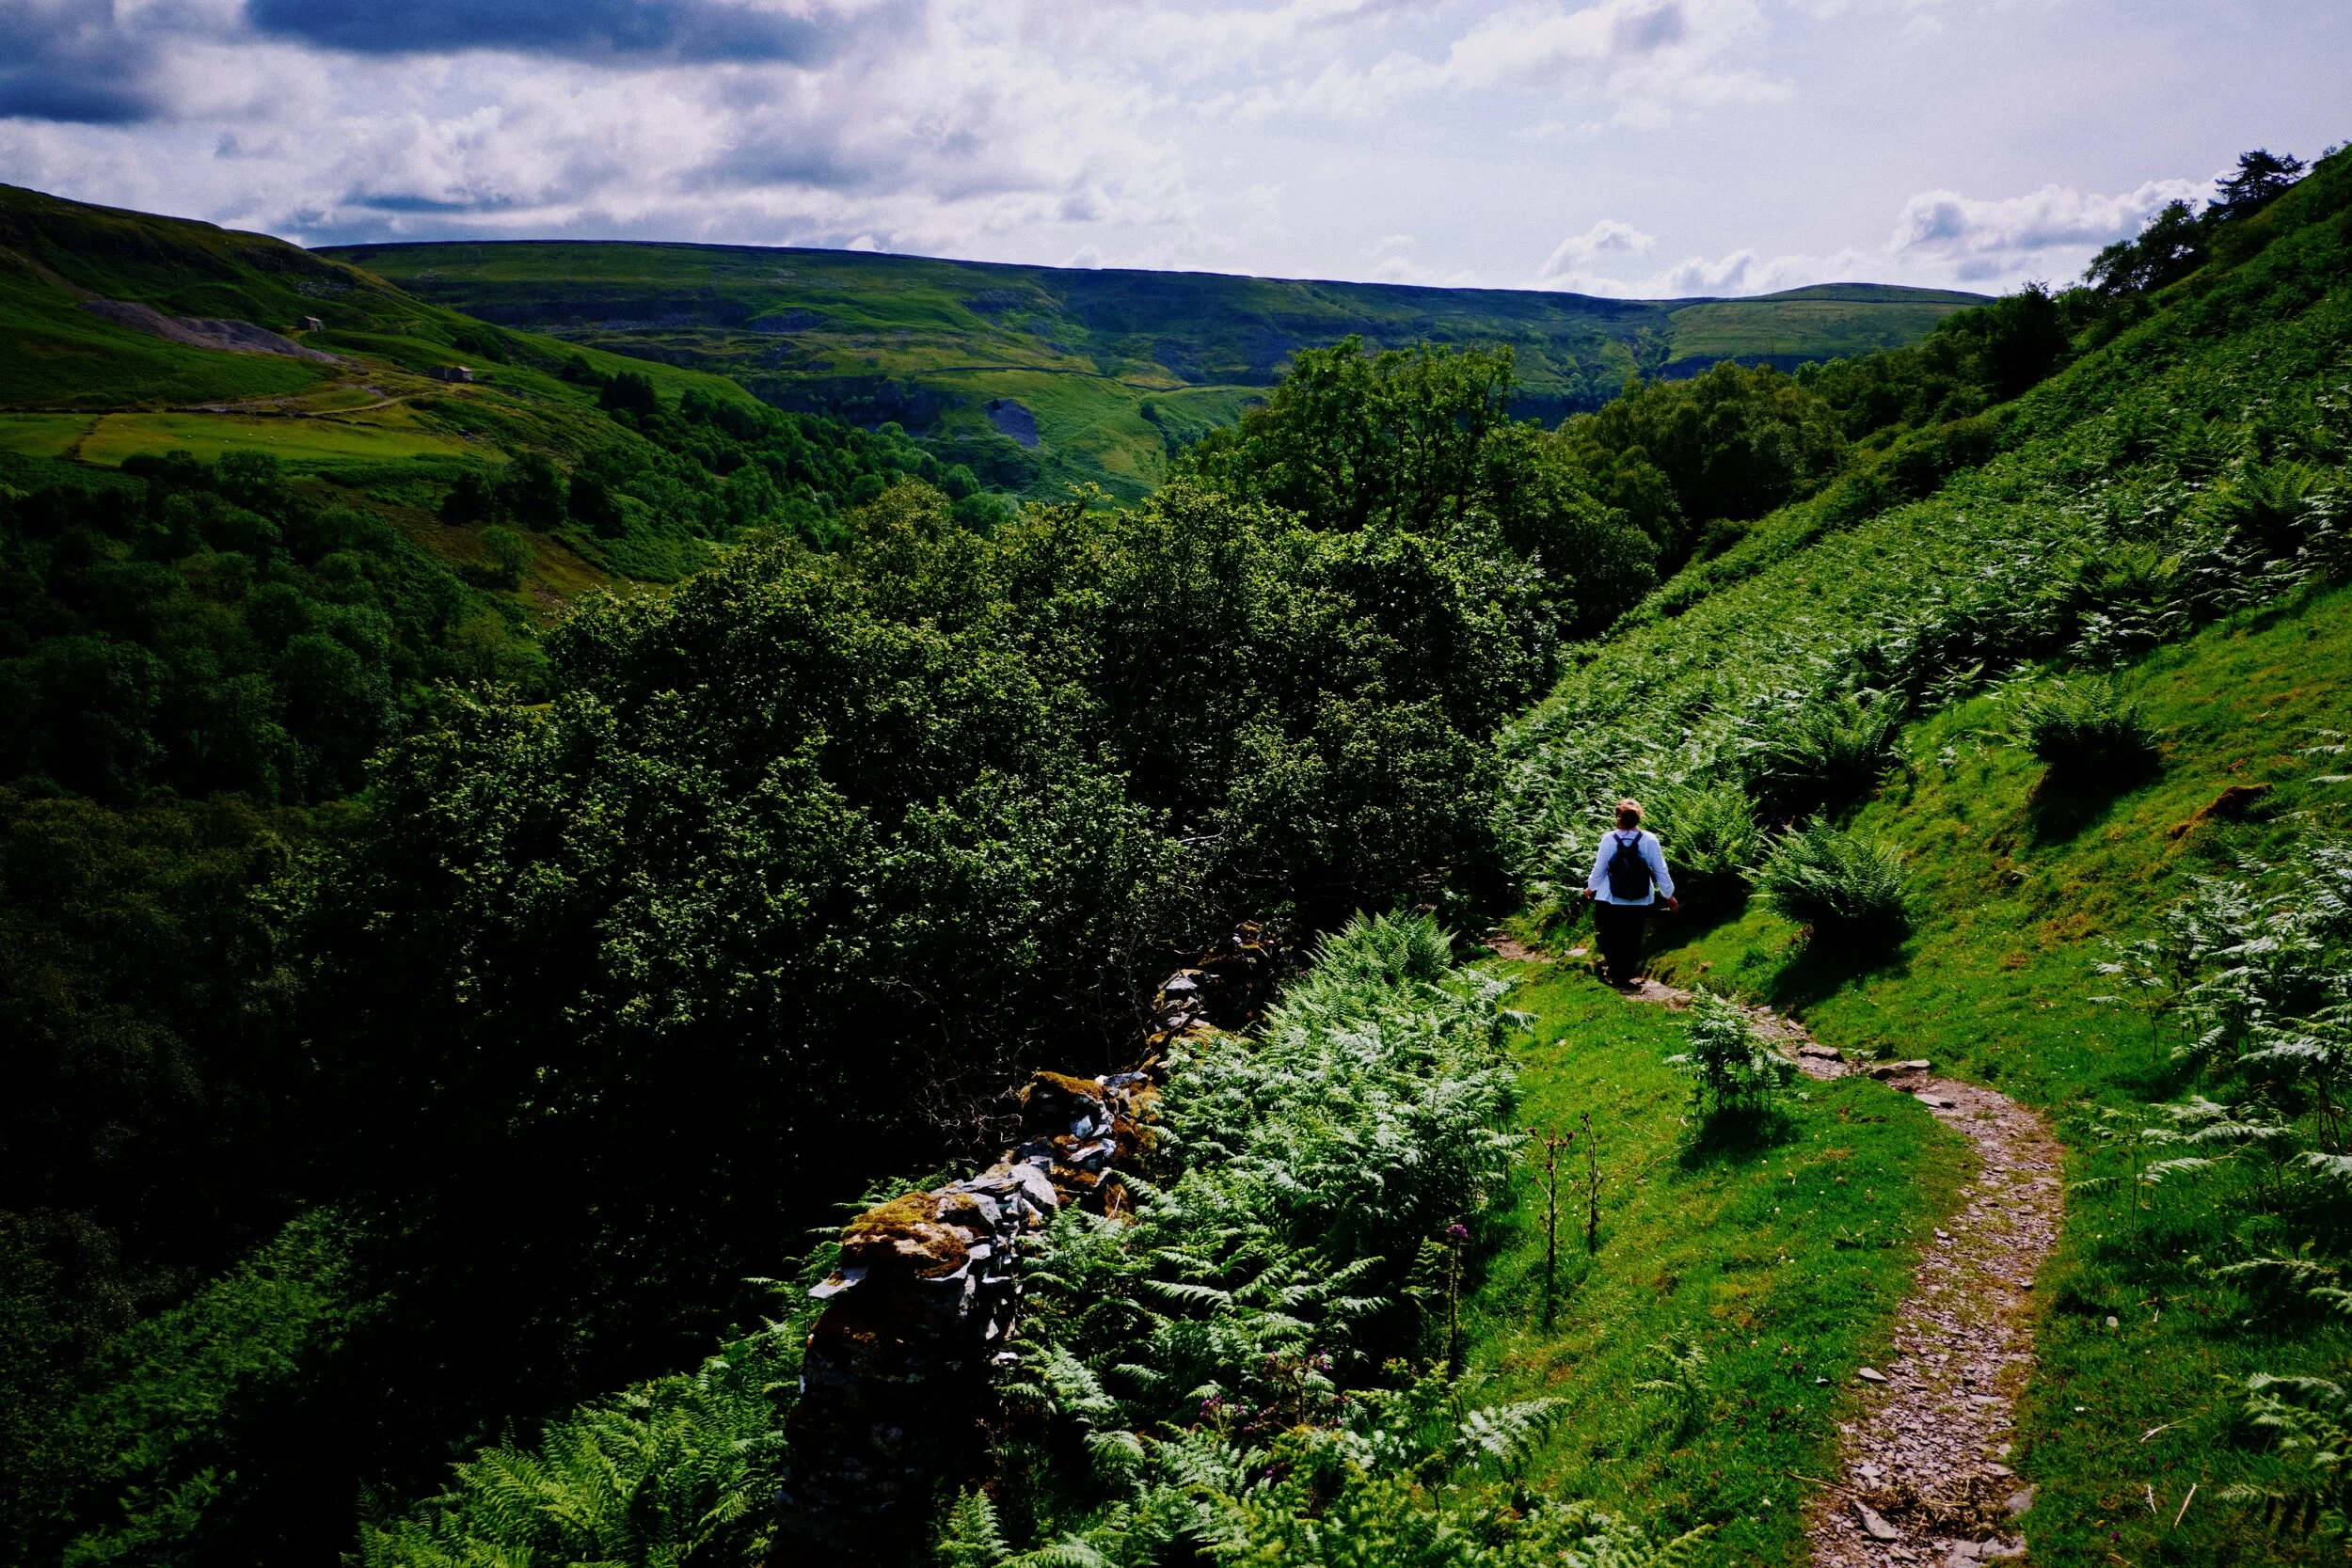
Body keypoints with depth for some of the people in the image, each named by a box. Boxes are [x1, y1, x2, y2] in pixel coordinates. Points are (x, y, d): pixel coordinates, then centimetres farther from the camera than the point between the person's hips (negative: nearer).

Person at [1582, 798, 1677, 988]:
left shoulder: (1609, 839, -13)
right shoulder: (1649, 840, -10)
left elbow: (1599, 868, -5)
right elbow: (1660, 870, -4)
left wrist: (1591, 887, 14)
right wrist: (1669, 895, 10)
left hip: (1610, 901, -2)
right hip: (1640, 902, 2)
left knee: (1610, 937, 16)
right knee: (1632, 938, 17)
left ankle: (1615, 972, 11)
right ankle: (1629, 973, 23)